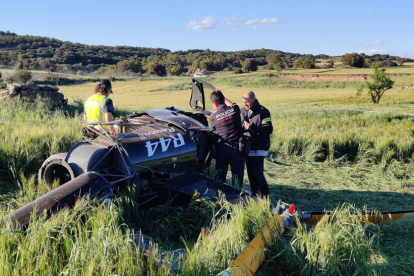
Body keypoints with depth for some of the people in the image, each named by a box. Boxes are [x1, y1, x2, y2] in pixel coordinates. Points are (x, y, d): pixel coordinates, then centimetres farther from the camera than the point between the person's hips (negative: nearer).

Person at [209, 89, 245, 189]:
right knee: (237, 174, 8)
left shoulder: (213, 117, -4)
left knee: (220, 175, 13)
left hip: (223, 148, 0)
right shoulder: (235, 109, -2)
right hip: (237, 147, 0)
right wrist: (222, 96, 31)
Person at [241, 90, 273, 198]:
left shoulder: (263, 111, -9)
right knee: (251, 174, 10)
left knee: (258, 174, -11)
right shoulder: (243, 111, 10)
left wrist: (252, 127, -25)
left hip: (258, 149, -6)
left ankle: (266, 197, 1)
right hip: (247, 148, 7)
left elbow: (269, 129, -17)